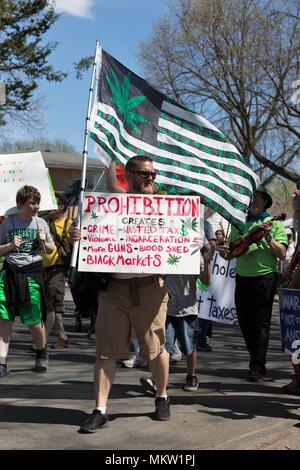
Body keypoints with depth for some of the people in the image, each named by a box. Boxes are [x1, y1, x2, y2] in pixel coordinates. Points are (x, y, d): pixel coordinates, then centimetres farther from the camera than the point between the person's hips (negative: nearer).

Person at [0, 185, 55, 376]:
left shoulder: (41, 223, 7)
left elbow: (52, 249, 18)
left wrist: (44, 242, -2)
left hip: (33, 273, 0)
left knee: (34, 321, 2)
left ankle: (42, 353, 30)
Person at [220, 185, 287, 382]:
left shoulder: (274, 223, 4)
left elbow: (282, 254, -4)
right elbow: (231, 253, 15)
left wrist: (268, 238, -17)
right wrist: (225, 252, -7)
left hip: (265, 277, -4)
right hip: (242, 277, 4)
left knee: (261, 322, -4)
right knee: (245, 321, 8)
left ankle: (258, 367, 2)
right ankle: (256, 360, 24)